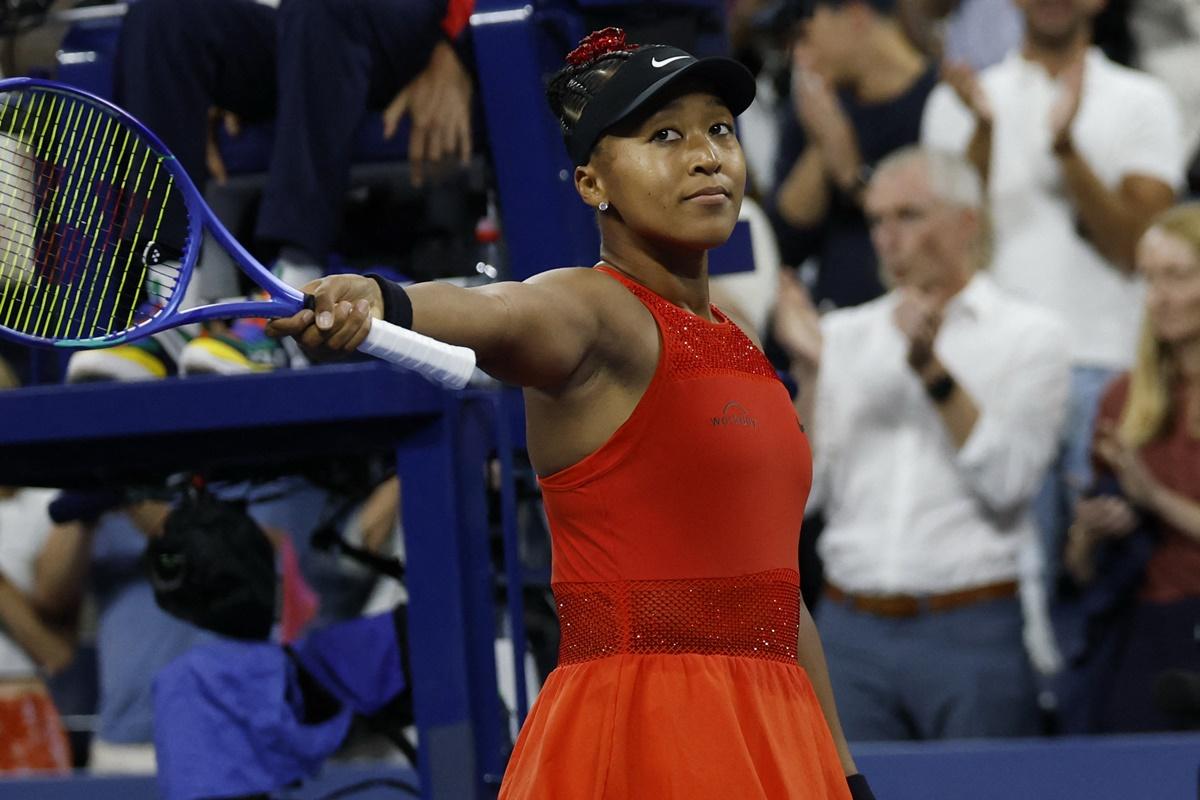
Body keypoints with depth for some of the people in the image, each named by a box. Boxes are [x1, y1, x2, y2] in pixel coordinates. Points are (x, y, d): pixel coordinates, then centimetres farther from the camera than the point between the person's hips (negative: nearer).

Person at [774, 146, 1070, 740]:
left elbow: (1008, 480, -11)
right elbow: (798, 491, 5)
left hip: (973, 630, -3)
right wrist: (810, 374, -7)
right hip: (851, 629, 3)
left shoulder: (1030, 335, 3)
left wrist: (931, 368, -16)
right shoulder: (843, 334, 12)